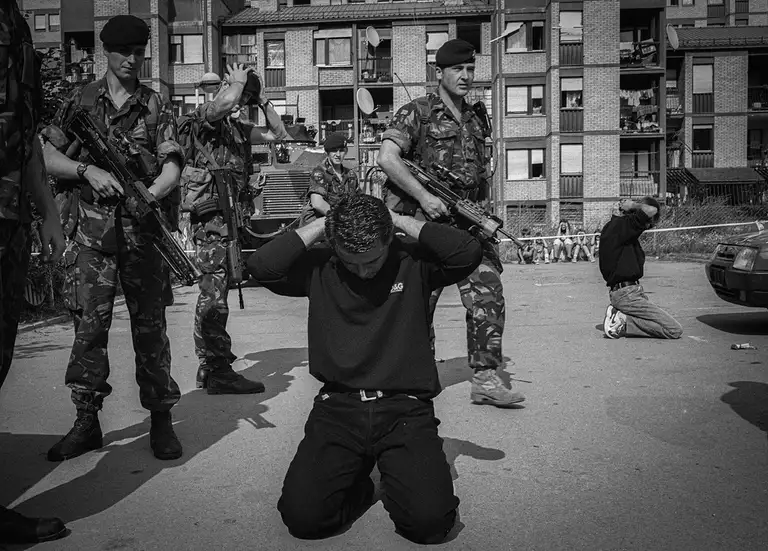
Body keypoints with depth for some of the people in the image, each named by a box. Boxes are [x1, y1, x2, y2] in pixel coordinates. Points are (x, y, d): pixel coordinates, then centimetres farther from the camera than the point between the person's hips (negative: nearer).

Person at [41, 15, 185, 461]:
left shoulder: (157, 106, 10)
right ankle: (87, 422, 11)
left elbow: (172, 166, -2)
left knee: (151, 326, 1)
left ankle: (161, 420, 11)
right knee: (89, 325, 0)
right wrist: (88, 170, -10)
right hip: (92, 230, 1)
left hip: (144, 229, -1)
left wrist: (151, 194, -22)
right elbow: (47, 157, 8)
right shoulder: (81, 101, 12)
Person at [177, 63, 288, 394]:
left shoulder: (238, 128, 22)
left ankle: (209, 368, 19)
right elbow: (225, 102, -25)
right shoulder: (202, 118, -3)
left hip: (233, 216, 9)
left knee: (213, 293, 12)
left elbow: (278, 133, 25)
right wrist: (240, 80, -5)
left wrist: (262, 100, 17)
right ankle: (219, 373, -8)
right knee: (214, 294, -10)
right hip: (212, 215, -9)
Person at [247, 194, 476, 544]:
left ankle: (396, 477, 16)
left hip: (404, 408, -1)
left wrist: (402, 222, -8)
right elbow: (261, 266, -10)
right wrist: (320, 224, -6)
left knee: (430, 521, -19)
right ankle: (357, 486, 18)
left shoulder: (413, 262, 1)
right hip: (338, 407, 2)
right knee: (302, 517, -15)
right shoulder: (319, 267, 4)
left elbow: (469, 252, -14)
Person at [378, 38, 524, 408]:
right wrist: (424, 196, -19)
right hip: (426, 224, -5)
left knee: (489, 295, -5)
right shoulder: (418, 112, -2)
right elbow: (387, 158, -14)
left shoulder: (476, 120, 18)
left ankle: (485, 379, 3)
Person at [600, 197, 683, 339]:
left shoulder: (611, 225, 13)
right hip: (627, 295, -10)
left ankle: (619, 315, 3)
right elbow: (651, 210, -31)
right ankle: (624, 322, -11)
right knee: (674, 330, -9)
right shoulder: (623, 224, -16)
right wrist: (632, 205, -11)